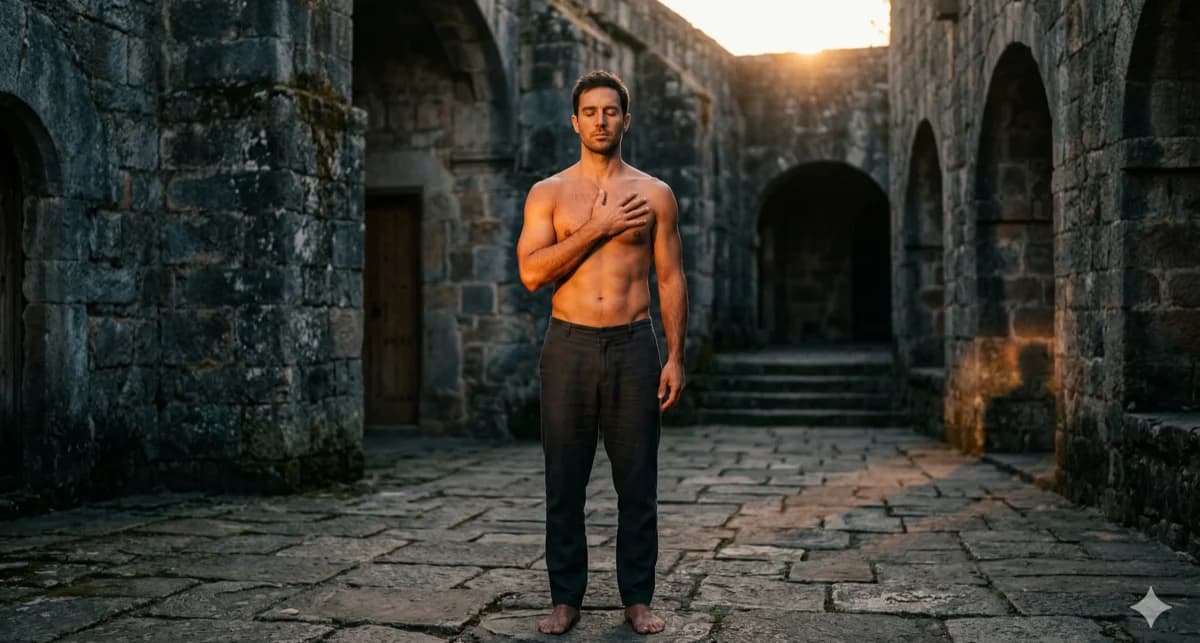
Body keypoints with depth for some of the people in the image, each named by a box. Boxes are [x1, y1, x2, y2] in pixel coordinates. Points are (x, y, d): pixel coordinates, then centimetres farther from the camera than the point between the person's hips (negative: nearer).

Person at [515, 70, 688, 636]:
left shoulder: (654, 194, 7)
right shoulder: (548, 194, 5)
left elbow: (671, 280, 7)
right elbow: (531, 272, -7)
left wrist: (675, 357, -1)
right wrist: (596, 228, -14)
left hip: (633, 346, 0)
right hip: (569, 346, 0)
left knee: (637, 482, 4)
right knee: (565, 482, 4)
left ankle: (637, 599, 15)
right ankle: (566, 599, 16)